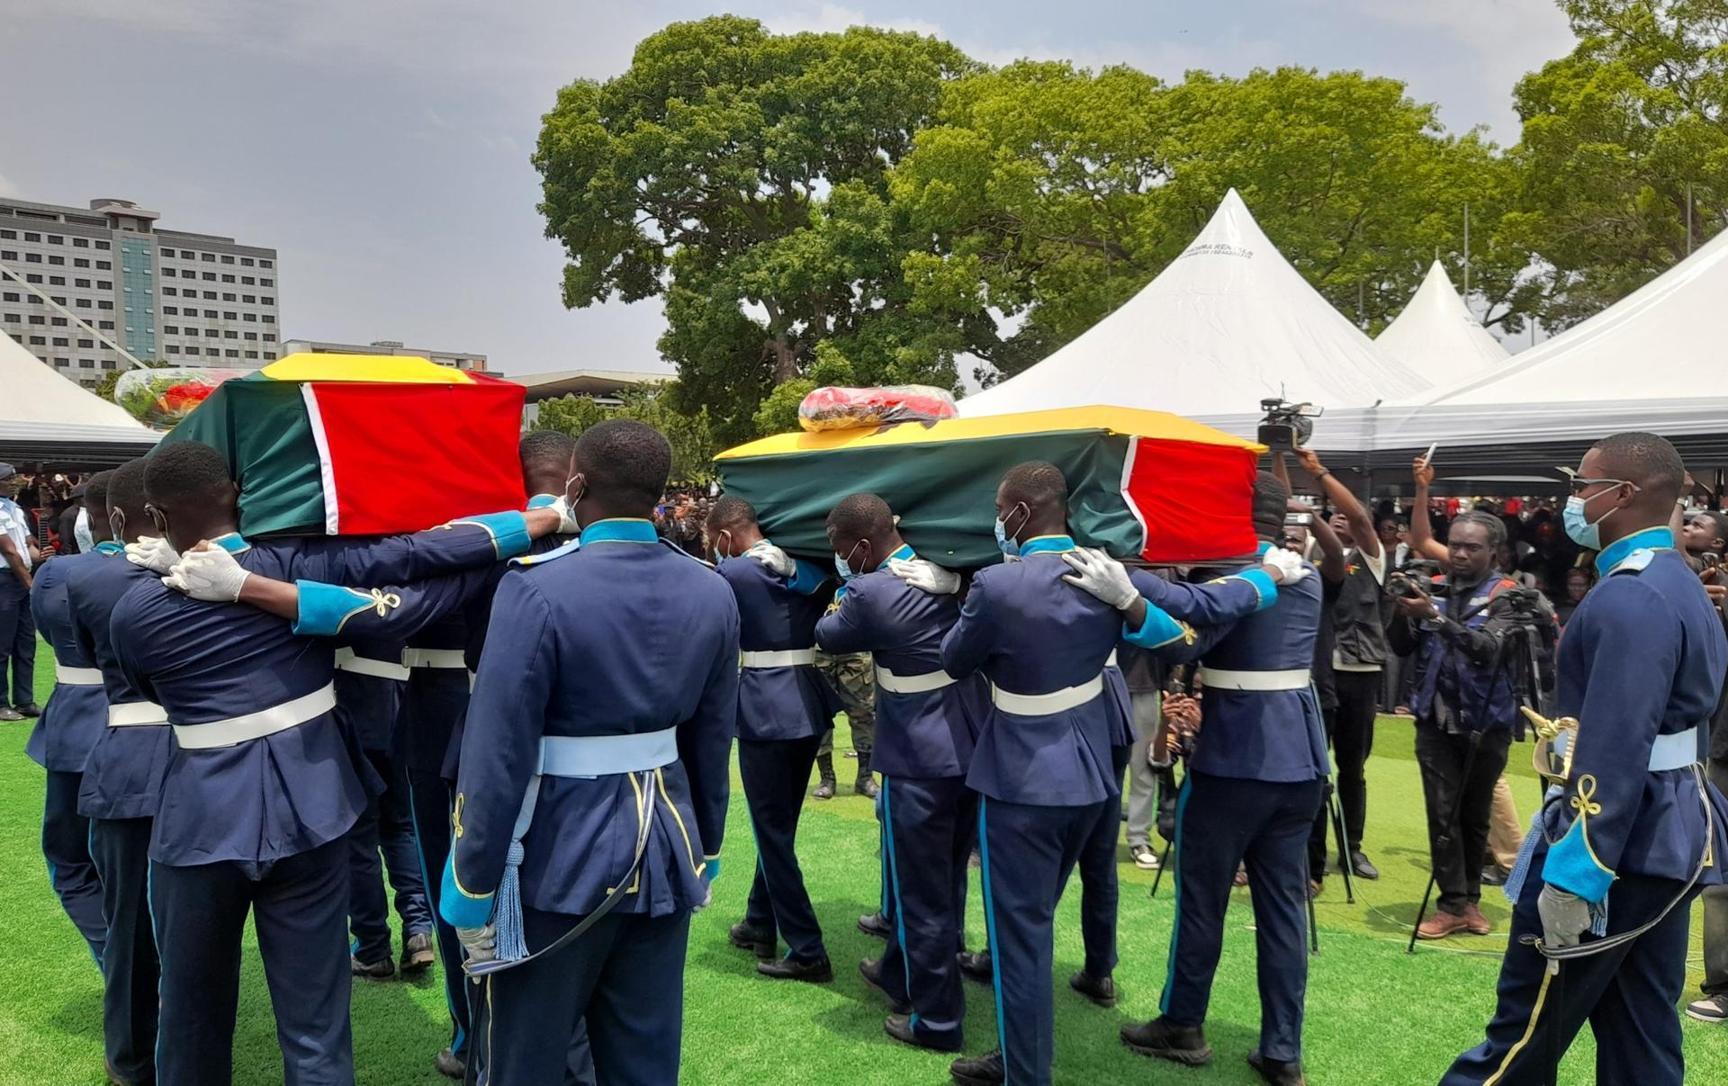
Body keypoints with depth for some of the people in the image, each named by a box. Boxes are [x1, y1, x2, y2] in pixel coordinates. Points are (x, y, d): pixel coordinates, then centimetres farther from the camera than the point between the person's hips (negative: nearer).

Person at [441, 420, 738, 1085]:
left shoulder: (538, 590, -18)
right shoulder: (712, 592, 0)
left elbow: (499, 756, -18)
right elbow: (713, 743, 6)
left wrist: (473, 889, -8)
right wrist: (705, 853, 18)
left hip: (561, 861, -5)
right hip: (666, 853, 5)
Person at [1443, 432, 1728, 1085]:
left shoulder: (1630, 598, -19)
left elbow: (1615, 750, -25)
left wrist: (1575, 871, -25)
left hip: (1618, 837, -10)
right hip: (1666, 833, 10)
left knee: (1525, 1029, 0)